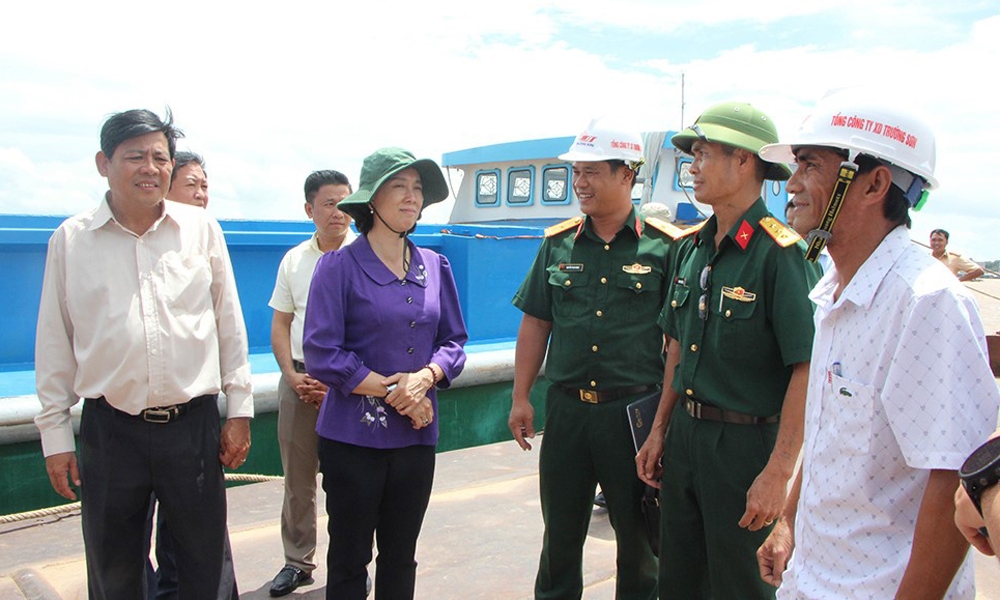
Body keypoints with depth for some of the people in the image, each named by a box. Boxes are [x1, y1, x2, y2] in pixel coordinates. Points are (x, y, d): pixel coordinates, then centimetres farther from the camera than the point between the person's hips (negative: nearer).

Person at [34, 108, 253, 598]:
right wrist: (55, 434, 5)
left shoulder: (201, 228, 1)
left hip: (194, 424, 0)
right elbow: (55, 343, 6)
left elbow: (229, 323, 5)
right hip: (109, 429, 1)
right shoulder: (70, 239, 2)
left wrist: (239, 409, 3)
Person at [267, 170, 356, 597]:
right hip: (298, 381, 4)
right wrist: (292, 375, -3)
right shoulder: (294, 260, 10)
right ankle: (297, 562, 26)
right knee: (297, 477, 11)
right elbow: (280, 325, 12)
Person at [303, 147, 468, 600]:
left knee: (400, 559, 17)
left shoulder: (435, 267, 6)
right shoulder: (339, 266, -8)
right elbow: (321, 354, -13)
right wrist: (391, 390, -15)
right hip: (353, 436, -4)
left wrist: (425, 376, -13)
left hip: (416, 434, 4)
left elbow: (454, 341, 7)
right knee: (349, 561, 10)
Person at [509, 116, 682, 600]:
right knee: (560, 534, 16)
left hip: (634, 410, -3)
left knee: (638, 537, 12)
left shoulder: (664, 246, -5)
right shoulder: (558, 243, 6)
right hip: (566, 408, 3)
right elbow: (535, 323, 9)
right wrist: (521, 397, 6)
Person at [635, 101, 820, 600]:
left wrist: (777, 473, -21)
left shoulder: (780, 252, -16)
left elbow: (807, 370, -20)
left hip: (748, 443, -7)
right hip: (684, 435, 7)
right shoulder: (691, 247, 7)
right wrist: (659, 430, 14)